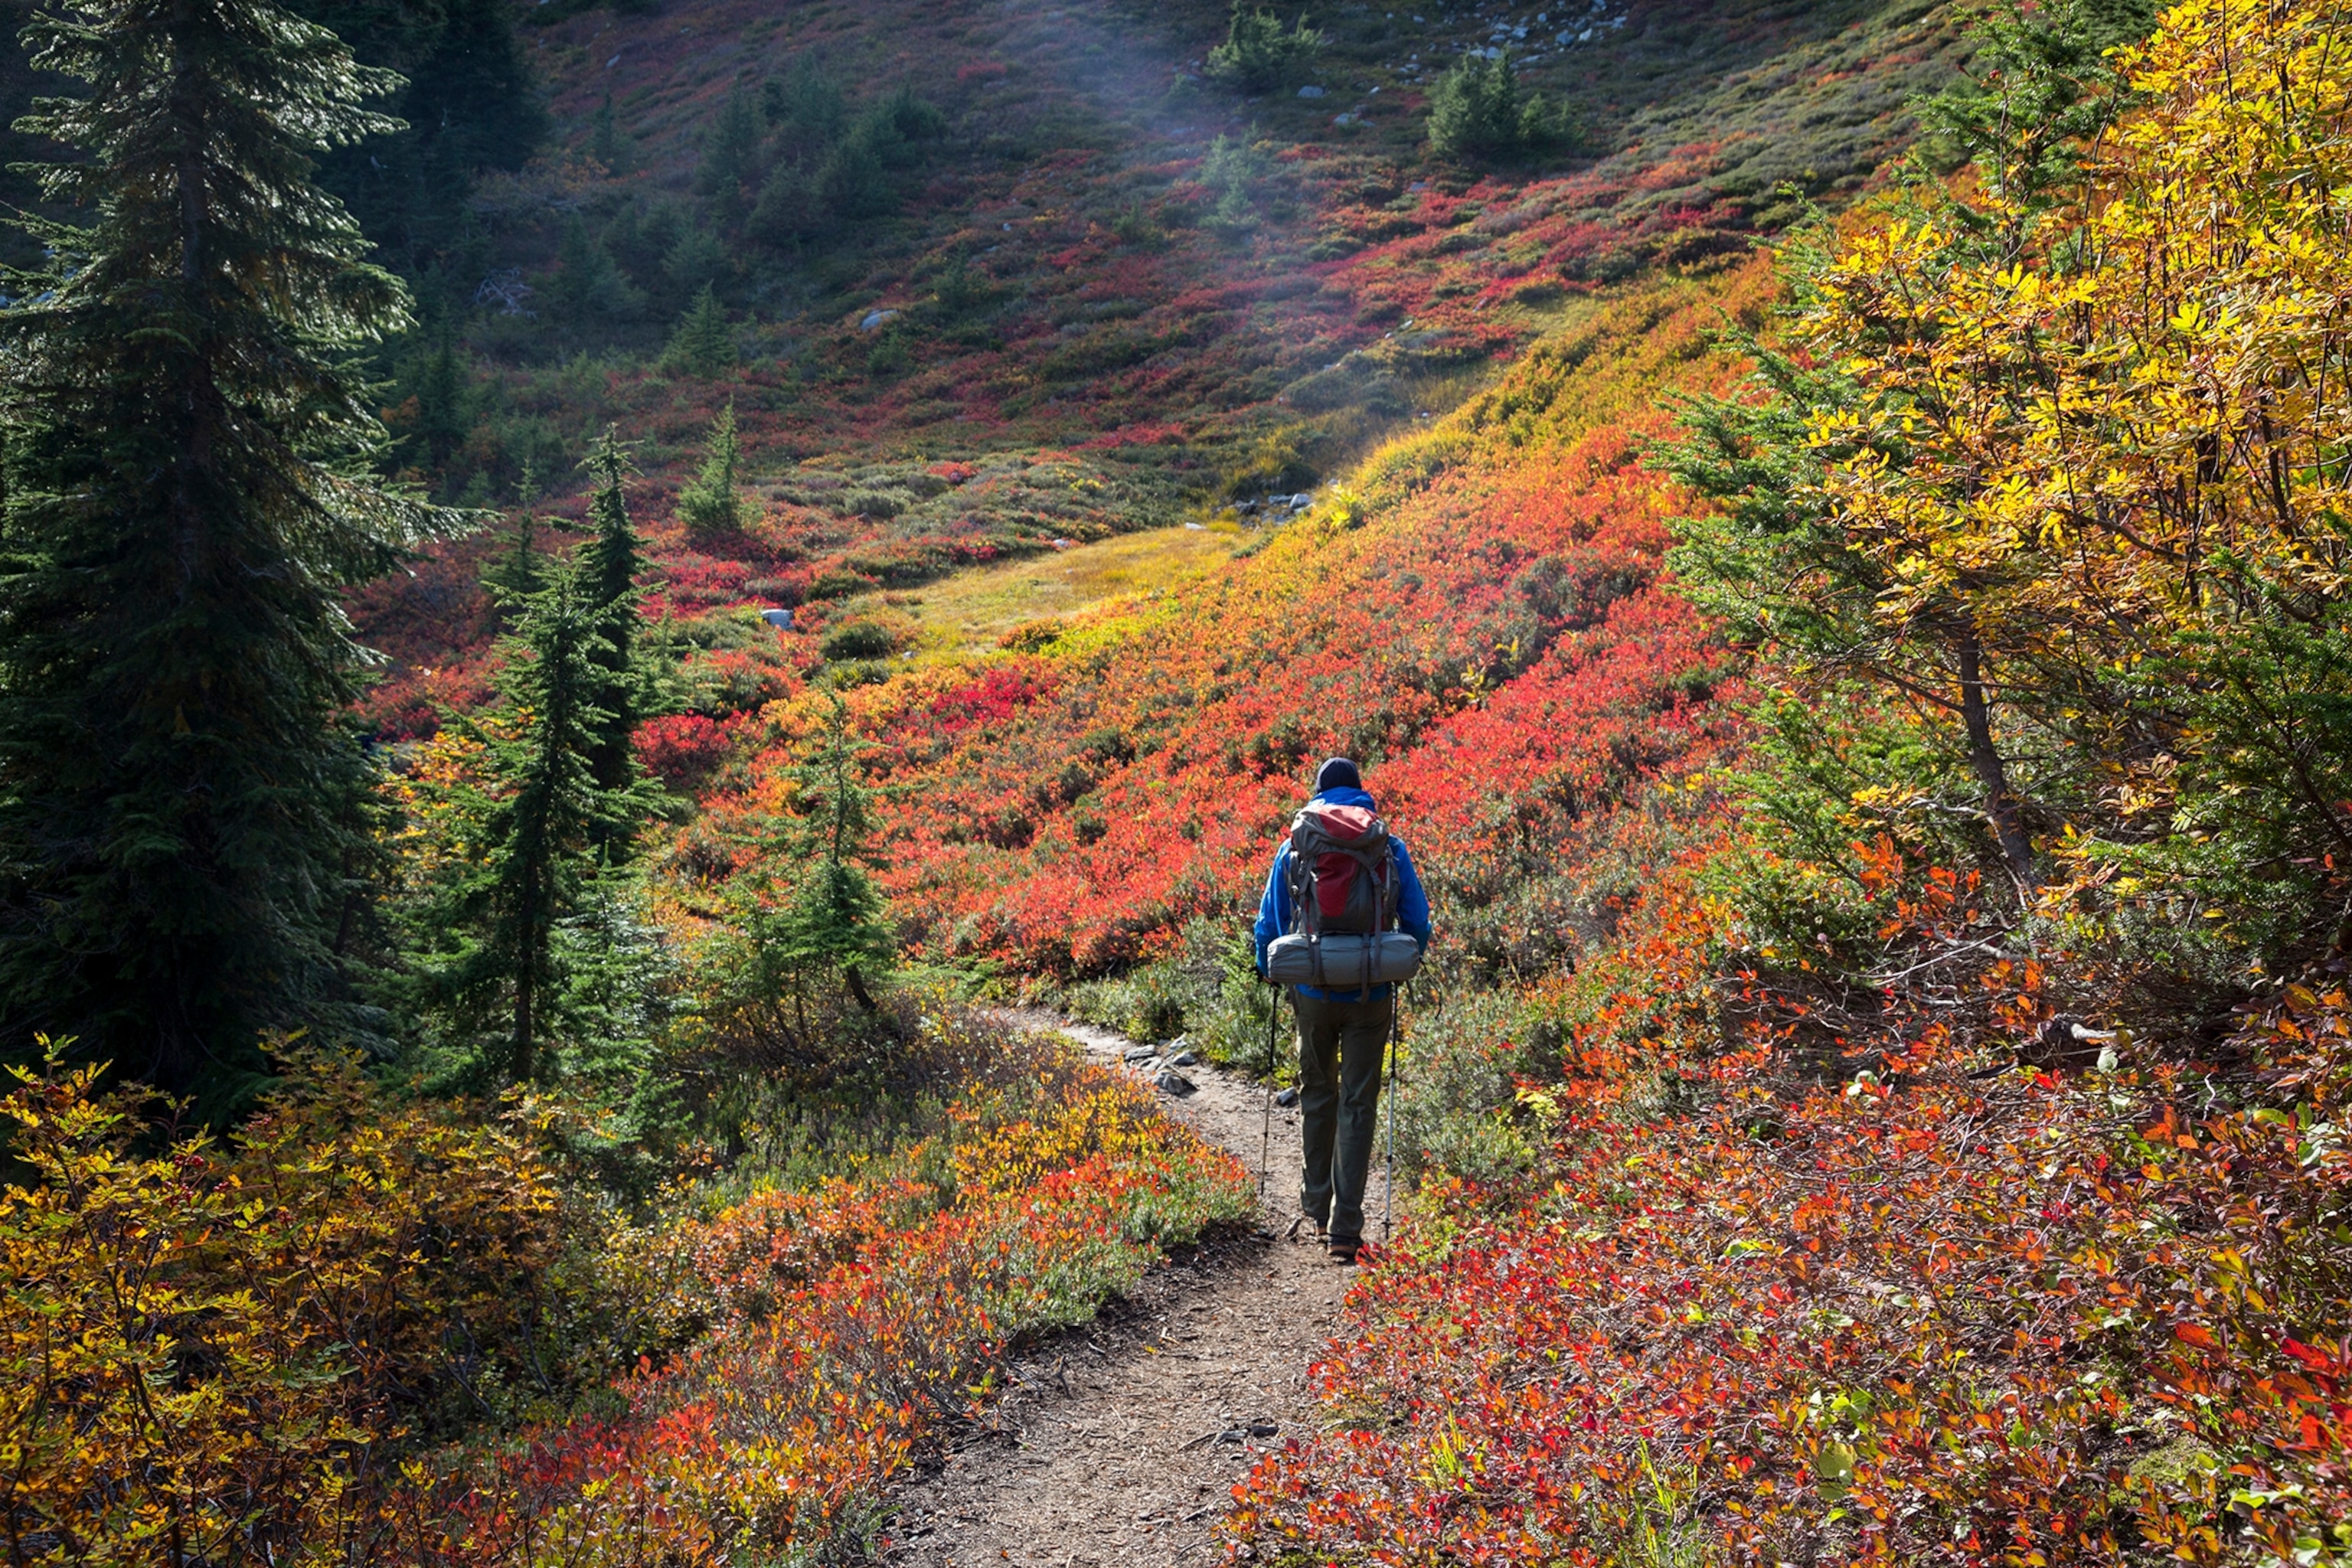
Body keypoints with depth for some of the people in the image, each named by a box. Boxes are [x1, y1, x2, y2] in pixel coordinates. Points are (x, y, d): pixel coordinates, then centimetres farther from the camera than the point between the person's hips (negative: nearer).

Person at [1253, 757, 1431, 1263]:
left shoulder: (1294, 850, -2)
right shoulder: (1390, 848, -3)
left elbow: (1269, 924, 4)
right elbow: (1417, 923, 2)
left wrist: (1268, 970, 24)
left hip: (1314, 993, 1)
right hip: (1371, 995, -1)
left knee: (1318, 1093, 21)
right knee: (1358, 1105, 4)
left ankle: (1317, 1200, 34)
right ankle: (1345, 1226, 1)